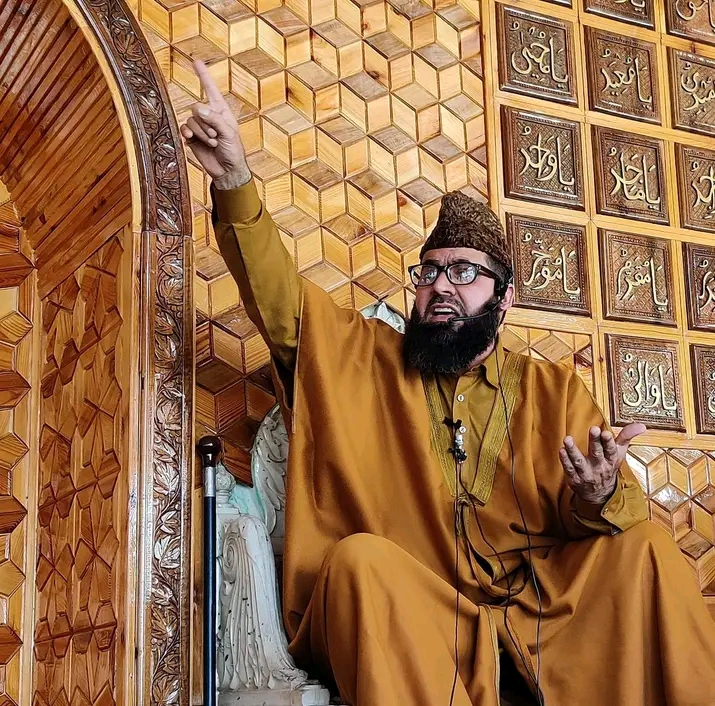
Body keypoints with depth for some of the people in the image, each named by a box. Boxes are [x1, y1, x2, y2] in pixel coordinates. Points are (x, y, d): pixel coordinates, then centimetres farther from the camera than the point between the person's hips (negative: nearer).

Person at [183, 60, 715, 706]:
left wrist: (601, 498, -19)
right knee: (361, 558, -30)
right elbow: (278, 296, 1)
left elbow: (609, 516, 7)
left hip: (542, 601, 1)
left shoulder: (554, 392, 14)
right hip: (401, 611, -1)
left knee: (645, 553, -19)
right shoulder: (361, 358, 14)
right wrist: (236, 183, -16)